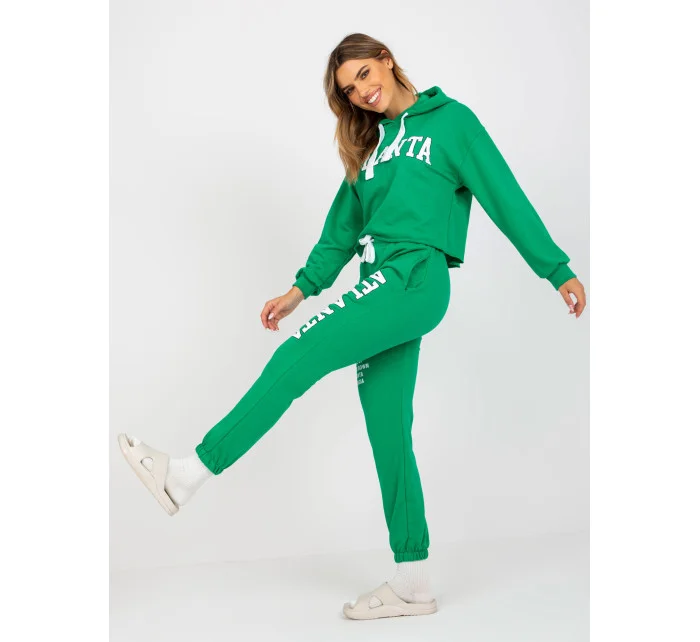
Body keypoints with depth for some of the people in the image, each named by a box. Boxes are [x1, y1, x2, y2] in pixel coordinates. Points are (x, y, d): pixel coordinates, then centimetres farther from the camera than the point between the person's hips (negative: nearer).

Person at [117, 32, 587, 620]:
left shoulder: (450, 119, 4)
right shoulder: (371, 142, 23)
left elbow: (506, 197, 1)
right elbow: (344, 226, 26)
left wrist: (559, 271, 0)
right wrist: (301, 289, 22)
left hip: (416, 280, -7)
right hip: (382, 289, 7)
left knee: (298, 356, -18)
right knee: (388, 435, 3)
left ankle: (186, 476, -13)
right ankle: (413, 584, 10)